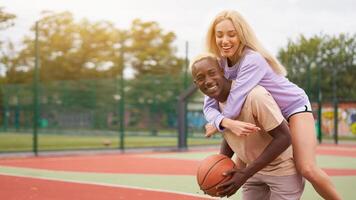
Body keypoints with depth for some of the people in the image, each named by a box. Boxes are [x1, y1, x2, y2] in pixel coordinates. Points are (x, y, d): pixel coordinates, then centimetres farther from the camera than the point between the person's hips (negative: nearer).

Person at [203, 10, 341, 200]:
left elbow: (234, 102, -38)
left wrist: (216, 125, -20)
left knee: (307, 169, -21)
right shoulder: (218, 64, -11)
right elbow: (209, 105, -19)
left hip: (293, 106, -7)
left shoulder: (253, 60, -33)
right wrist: (227, 123, -40)